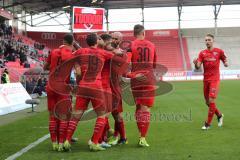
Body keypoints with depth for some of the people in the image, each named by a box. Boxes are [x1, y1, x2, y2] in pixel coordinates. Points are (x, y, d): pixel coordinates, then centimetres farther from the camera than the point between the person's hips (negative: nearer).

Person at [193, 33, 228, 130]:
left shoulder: (219, 51, -1)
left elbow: (225, 60, 10)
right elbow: (198, 67, -3)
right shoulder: (202, 53, 5)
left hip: (215, 79, -4)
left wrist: (225, 63, -13)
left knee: (211, 101, -11)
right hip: (206, 80, 4)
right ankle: (219, 115, 36)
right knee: (208, 102, 11)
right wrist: (196, 63, -25)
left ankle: (208, 123, 0)